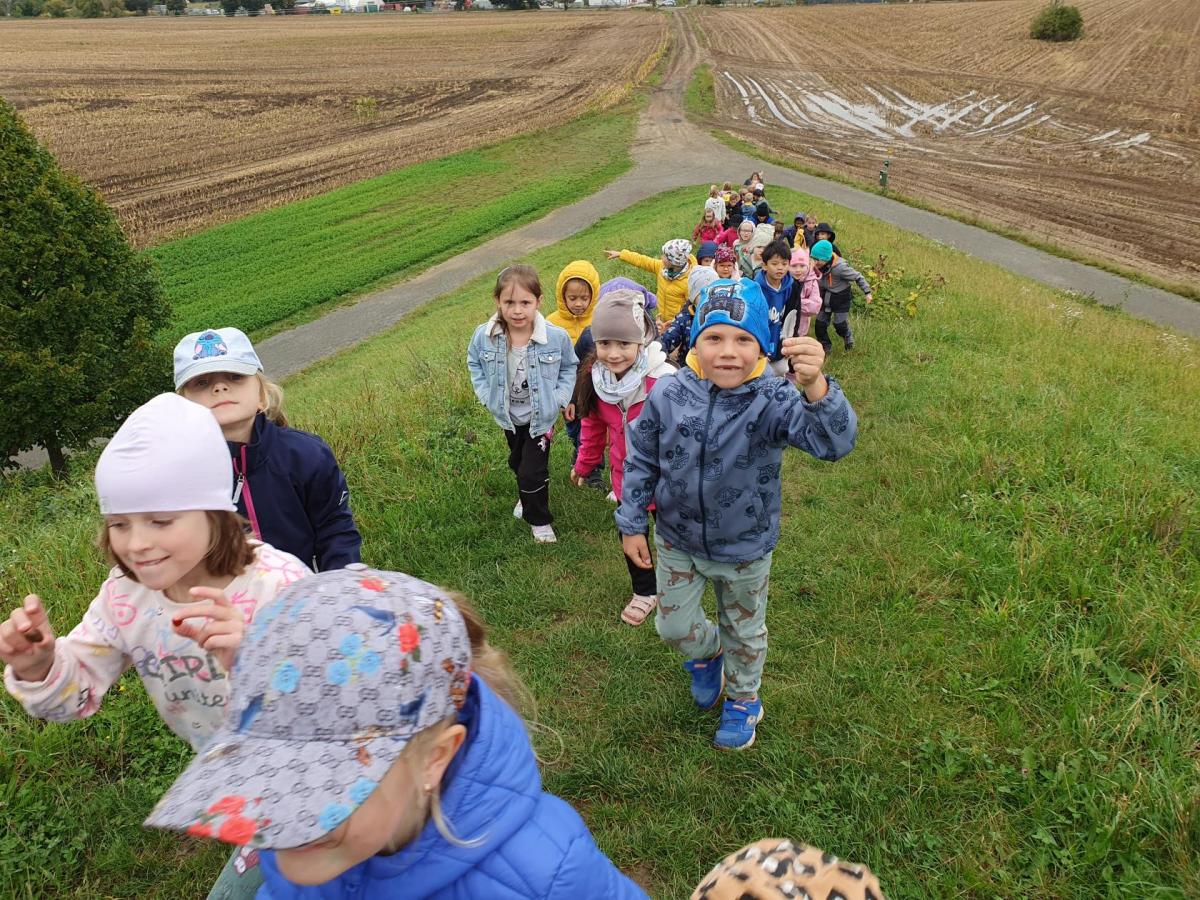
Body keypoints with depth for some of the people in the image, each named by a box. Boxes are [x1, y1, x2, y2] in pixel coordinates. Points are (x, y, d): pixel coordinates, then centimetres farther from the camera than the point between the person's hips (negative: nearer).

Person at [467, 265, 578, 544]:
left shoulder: (556, 337, -26)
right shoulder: (484, 336, -22)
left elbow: (569, 367, -5)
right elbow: (475, 364, 0)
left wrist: (559, 399, -14)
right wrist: (488, 396, -9)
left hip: (541, 416, -3)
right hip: (508, 415, 4)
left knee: (533, 471, -3)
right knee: (517, 463, 26)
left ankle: (539, 519, 23)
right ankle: (527, 497, 57)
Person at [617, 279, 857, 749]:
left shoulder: (772, 401, -26)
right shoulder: (668, 393, -19)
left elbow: (834, 441, -43)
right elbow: (641, 460, -5)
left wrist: (815, 388, -62)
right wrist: (632, 524, -1)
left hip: (745, 548, -1)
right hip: (677, 540, 2)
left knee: (744, 631, 23)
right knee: (674, 626, 18)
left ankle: (742, 699, 53)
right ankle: (706, 654, 56)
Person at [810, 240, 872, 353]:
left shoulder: (840, 267, -32)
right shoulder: (817, 266, -16)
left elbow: (857, 277, -18)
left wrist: (867, 292, -13)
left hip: (840, 299, -5)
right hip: (825, 298, 5)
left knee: (839, 325, 1)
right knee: (820, 325, 5)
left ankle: (848, 337, 37)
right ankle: (825, 346, 28)